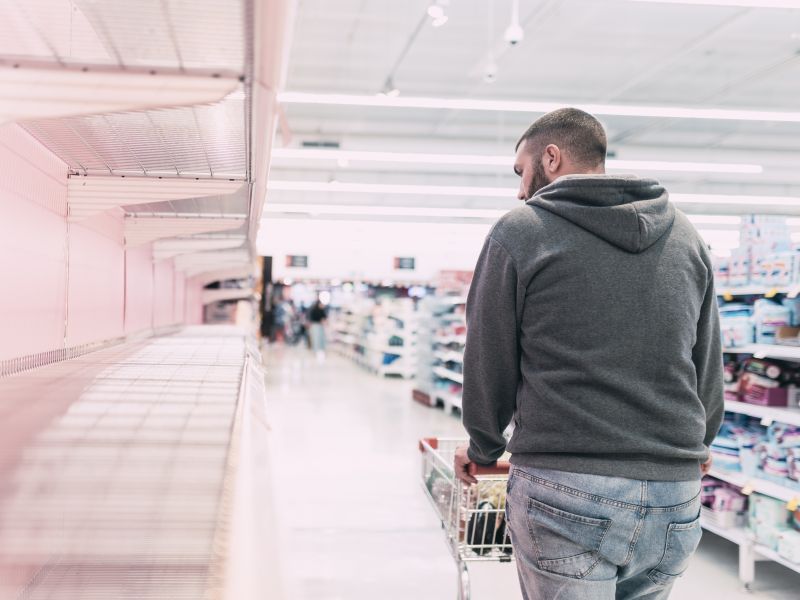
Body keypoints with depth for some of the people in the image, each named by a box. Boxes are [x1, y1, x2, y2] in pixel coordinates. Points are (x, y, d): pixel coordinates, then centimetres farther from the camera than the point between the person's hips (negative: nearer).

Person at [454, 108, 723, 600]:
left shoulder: (519, 233, -3)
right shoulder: (686, 236, 11)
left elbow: (490, 364, 1)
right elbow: (709, 367, 15)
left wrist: (484, 449, 18)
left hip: (563, 490, -5)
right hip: (675, 498, 5)